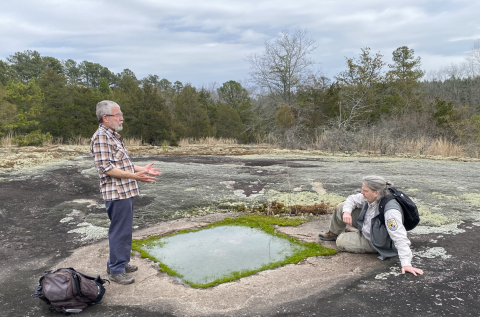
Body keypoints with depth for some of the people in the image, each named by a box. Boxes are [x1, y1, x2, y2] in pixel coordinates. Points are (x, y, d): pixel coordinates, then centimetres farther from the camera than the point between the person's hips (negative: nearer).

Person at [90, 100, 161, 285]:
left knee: (124, 230, 18)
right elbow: (107, 168, -22)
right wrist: (135, 176, -26)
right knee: (120, 231, -2)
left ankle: (119, 262, 32)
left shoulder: (113, 136, 17)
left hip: (125, 192, 10)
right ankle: (116, 270, 10)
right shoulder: (101, 138, -15)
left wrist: (141, 169, 15)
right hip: (117, 193, -10)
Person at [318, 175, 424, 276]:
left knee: (341, 242, -6)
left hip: (375, 242, -7)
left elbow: (400, 238, -43)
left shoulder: (390, 210, -42)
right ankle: (333, 233, 26)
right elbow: (352, 199, -2)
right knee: (341, 208, 0)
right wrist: (346, 211, -22)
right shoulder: (370, 197, -19)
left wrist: (406, 263, -46)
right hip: (367, 226, 7)